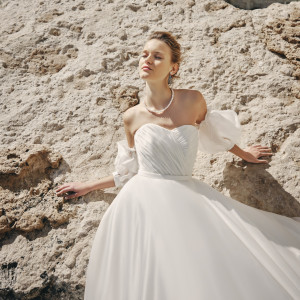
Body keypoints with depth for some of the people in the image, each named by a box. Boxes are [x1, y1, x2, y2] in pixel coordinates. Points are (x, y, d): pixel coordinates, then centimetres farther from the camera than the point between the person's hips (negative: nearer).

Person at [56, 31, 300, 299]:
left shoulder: (193, 100, -2)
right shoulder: (132, 117, 3)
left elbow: (215, 131, 20)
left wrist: (243, 153, 35)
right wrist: (88, 186, 21)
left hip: (186, 201, 0)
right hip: (142, 204, 0)